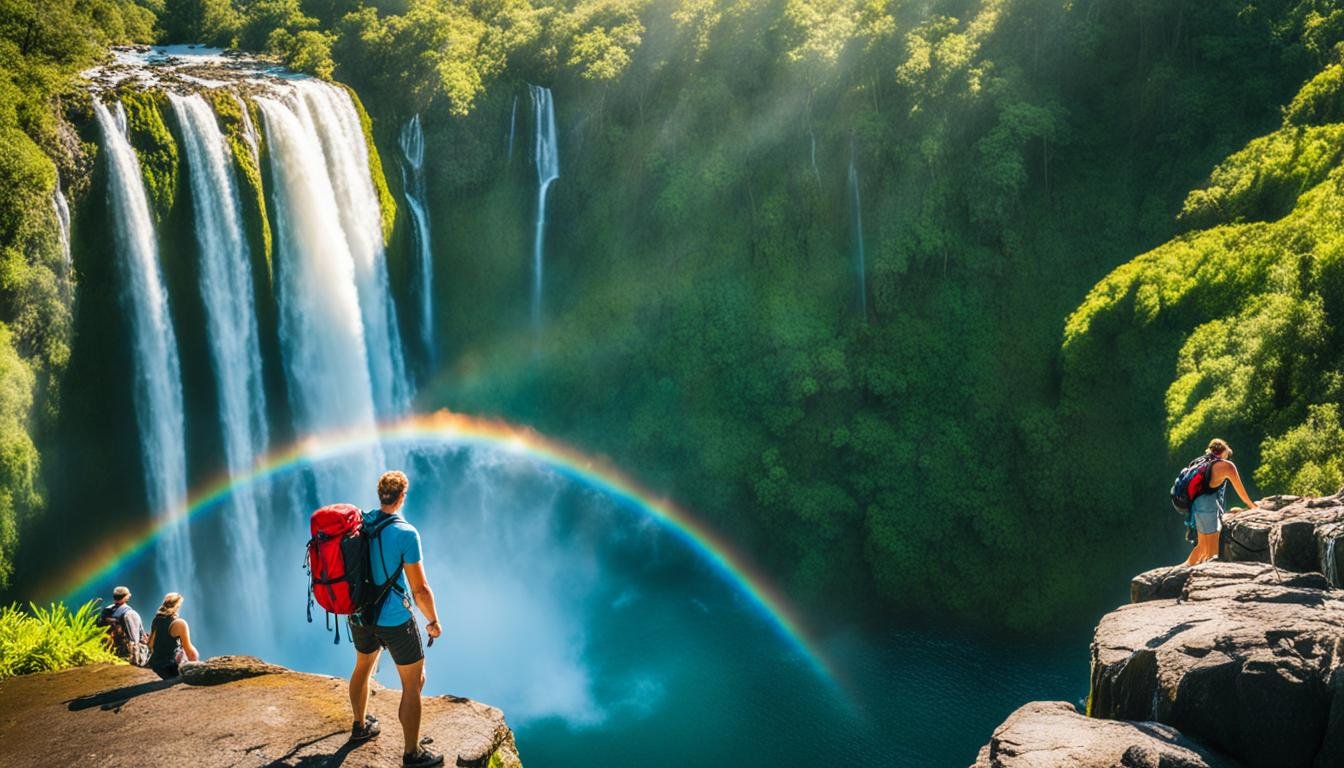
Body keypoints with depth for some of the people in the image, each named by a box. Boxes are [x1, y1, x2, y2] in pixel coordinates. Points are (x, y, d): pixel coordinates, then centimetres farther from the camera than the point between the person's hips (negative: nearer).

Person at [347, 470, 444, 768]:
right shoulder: (405, 533, -22)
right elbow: (420, 590, -20)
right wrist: (433, 622, -4)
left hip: (359, 614, 7)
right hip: (395, 621, -7)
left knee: (363, 667, 29)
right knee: (414, 684, 8)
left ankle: (361, 726, 49)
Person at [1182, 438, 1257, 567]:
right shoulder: (1227, 465, -5)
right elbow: (1240, 490, 4)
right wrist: (1252, 506, 20)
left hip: (1195, 507, 7)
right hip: (1209, 508, -7)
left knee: (1202, 545, 20)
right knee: (1212, 551, -3)